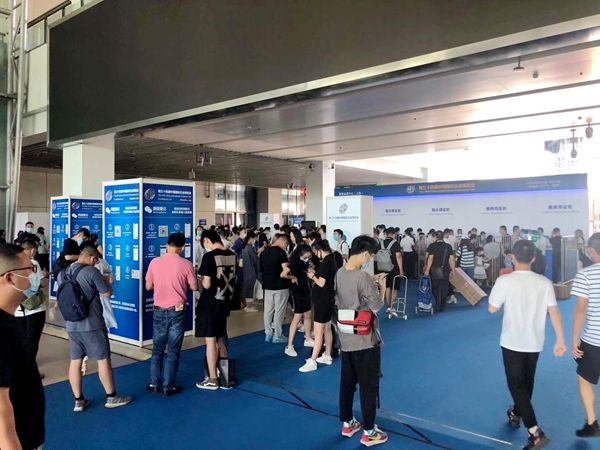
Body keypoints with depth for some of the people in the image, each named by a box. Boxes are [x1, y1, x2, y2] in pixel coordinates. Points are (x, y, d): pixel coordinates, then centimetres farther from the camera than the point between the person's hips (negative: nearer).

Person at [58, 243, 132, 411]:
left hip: (72, 326, 6)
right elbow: (107, 293, -9)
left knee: (75, 362, 10)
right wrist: (104, 281, 10)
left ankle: (79, 401, 18)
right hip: (92, 325, -6)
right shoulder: (91, 271, -14)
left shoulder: (62, 274, 7)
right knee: (103, 360, 5)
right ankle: (112, 397, 15)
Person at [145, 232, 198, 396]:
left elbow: (148, 286, 5)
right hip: (177, 311, -2)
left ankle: (154, 383, 21)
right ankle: (168, 386, 12)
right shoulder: (186, 264, -10)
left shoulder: (154, 262, -3)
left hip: (159, 310, 2)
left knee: (157, 348, 15)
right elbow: (194, 287, -2)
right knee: (173, 350, 6)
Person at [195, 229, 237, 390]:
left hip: (209, 304, -6)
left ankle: (212, 379, 9)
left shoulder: (209, 256, -17)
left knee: (210, 340, 2)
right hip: (225, 302, 7)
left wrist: (202, 278, 1)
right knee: (221, 339, 18)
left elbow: (206, 284, -18)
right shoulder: (232, 255, 3)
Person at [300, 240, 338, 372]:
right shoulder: (332, 260, 8)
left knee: (318, 332, -6)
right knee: (327, 329, 18)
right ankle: (327, 356, 28)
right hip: (329, 299, 10)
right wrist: (316, 273, 7)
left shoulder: (325, 262, -20)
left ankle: (312, 362, -2)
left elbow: (321, 283, -23)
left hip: (323, 300, -10)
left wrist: (312, 276, -7)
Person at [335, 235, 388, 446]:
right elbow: (377, 306, -16)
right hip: (365, 339, -7)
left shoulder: (339, 273, 2)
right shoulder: (363, 277, -23)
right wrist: (382, 287, -1)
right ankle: (369, 432, 16)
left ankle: (347, 423, 30)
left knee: (347, 382, 17)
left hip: (346, 338, 7)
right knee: (369, 385, 6)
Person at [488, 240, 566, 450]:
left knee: (516, 385, 3)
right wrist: (560, 340, -3)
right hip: (535, 342, 5)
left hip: (512, 342, -5)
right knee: (526, 382, 23)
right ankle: (516, 414, 42)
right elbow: (554, 312, -8)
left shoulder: (505, 281, -16)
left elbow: (492, 309, -7)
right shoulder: (544, 282, -5)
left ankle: (534, 431, -9)